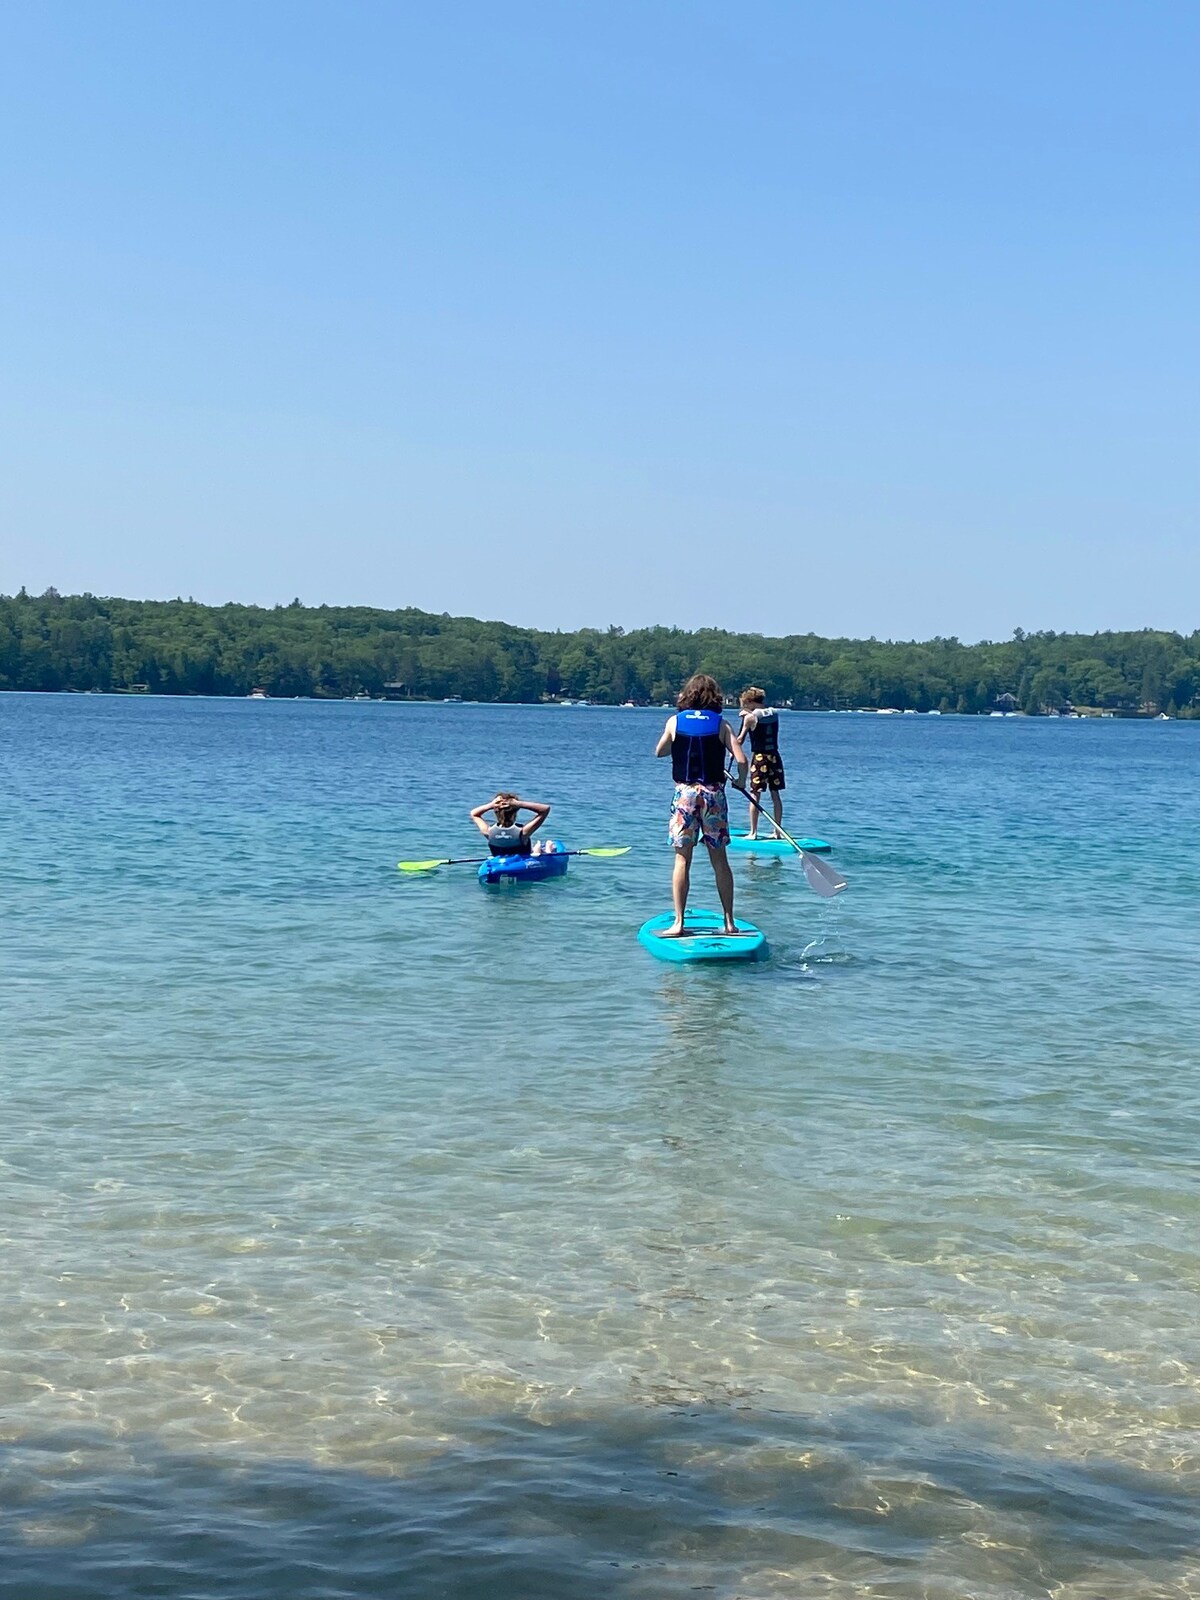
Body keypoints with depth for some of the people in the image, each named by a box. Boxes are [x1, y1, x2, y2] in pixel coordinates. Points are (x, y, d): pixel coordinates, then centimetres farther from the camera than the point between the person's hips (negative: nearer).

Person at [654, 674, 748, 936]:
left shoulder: (674, 721, 1)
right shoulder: (721, 724, 0)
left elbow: (659, 752, 16)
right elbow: (741, 760, -7)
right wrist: (741, 781, 12)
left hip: (685, 794, -1)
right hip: (714, 794, 1)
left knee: (682, 859, 1)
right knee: (719, 860, 8)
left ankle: (678, 922, -4)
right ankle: (729, 922, 12)